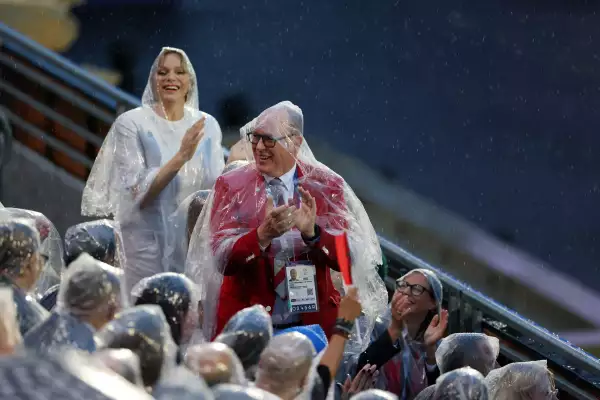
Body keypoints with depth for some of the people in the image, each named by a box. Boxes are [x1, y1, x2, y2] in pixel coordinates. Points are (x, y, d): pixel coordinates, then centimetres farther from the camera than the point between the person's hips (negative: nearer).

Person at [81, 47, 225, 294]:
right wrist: (181, 157, -24)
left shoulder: (207, 125, 6)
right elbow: (138, 192, -15)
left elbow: (218, 188, 12)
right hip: (148, 243, -3)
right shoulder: (131, 123, -6)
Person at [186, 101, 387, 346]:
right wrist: (262, 235, -28)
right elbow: (222, 259, -10)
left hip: (314, 323, 1)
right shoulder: (231, 186, 1)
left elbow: (348, 256, -5)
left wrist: (312, 233, -24)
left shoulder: (326, 185, 3)